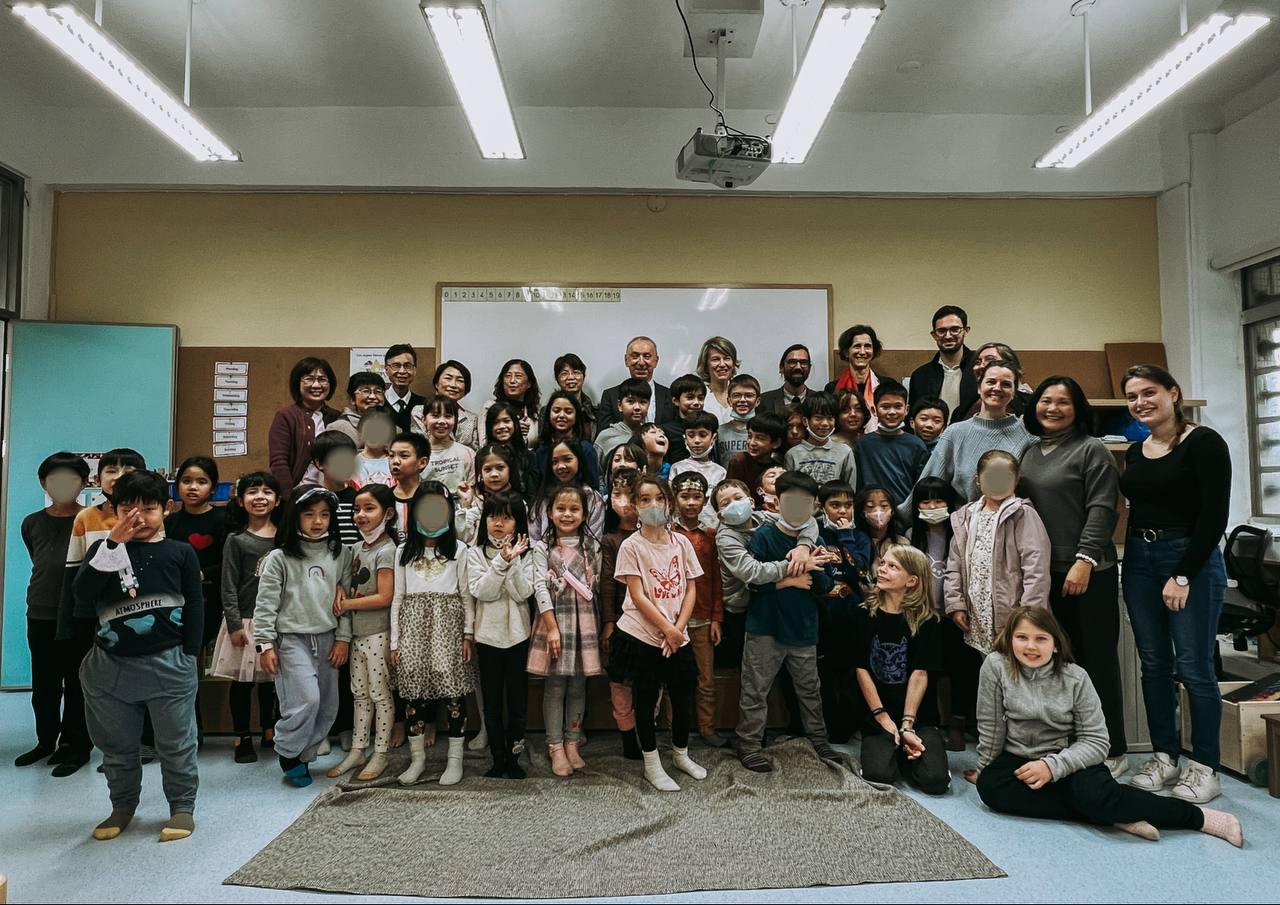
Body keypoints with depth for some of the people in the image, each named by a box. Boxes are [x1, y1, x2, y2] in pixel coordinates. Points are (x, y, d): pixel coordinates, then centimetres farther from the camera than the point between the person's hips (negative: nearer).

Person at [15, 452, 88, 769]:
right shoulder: (32, 523, 9)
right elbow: (39, 564, 19)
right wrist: (50, 590, 9)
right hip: (40, 615, 4)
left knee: (77, 682, 4)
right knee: (43, 683, 12)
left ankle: (74, 743, 17)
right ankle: (46, 741, 26)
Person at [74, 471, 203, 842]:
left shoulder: (180, 553, 1)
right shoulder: (103, 549, 5)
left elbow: (194, 608, 2)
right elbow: (82, 594, -13)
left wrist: (187, 657, -2)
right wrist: (113, 545, -20)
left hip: (168, 663, -2)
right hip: (110, 665, 2)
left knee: (176, 743, 6)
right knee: (116, 745, 15)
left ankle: (182, 806, 20)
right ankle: (123, 805, 33)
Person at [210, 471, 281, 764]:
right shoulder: (236, 539, -3)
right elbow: (229, 586, -5)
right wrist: (234, 624, -10)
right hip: (246, 620, -2)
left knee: (271, 680, 12)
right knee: (242, 681, 4)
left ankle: (269, 731, 28)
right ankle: (242, 738, 17)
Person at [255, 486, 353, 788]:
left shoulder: (340, 553, 4)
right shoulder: (279, 558, -5)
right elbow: (266, 603, -5)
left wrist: (343, 639, 3)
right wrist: (265, 644, -8)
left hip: (327, 639, 4)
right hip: (292, 639, -4)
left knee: (328, 706, 6)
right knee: (307, 699, -15)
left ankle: (303, 757, 23)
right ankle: (288, 755, 8)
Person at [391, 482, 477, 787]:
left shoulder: (458, 550, 4)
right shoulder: (404, 552, 10)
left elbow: (466, 595, 3)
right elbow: (398, 598, 10)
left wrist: (468, 635, -4)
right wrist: (395, 641, 6)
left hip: (447, 625, -2)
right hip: (414, 625, 2)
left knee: (453, 691, -2)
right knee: (414, 691, 3)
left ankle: (455, 760, 10)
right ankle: (417, 758, 18)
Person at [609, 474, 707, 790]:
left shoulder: (682, 542, 3)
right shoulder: (631, 546, -8)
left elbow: (691, 589, 3)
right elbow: (638, 596, -12)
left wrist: (678, 627, -8)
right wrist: (667, 629, -15)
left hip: (678, 637, 4)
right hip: (642, 636, -3)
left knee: (684, 699, 12)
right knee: (646, 701, 8)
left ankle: (681, 754, 35)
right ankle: (652, 766, 23)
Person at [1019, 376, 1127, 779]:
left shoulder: (1091, 450, -2)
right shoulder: (1029, 453, 15)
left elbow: (1102, 509, -11)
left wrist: (1085, 559, -19)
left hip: (1089, 573, -6)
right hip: (1044, 572, 6)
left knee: (1097, 659, 0)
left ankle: (1112, 751, 11)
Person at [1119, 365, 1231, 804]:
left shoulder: (1203, 442, -9)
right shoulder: (1135, 452, 11)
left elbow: (1214, 516, -14)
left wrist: (1183, 576, -16)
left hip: (1192, 559, -6)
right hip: (1140, 560, 6)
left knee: (1193, 667, -3)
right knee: (1154, 664, 9)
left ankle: (1204, 768, 9)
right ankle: (1164, 757, 19)